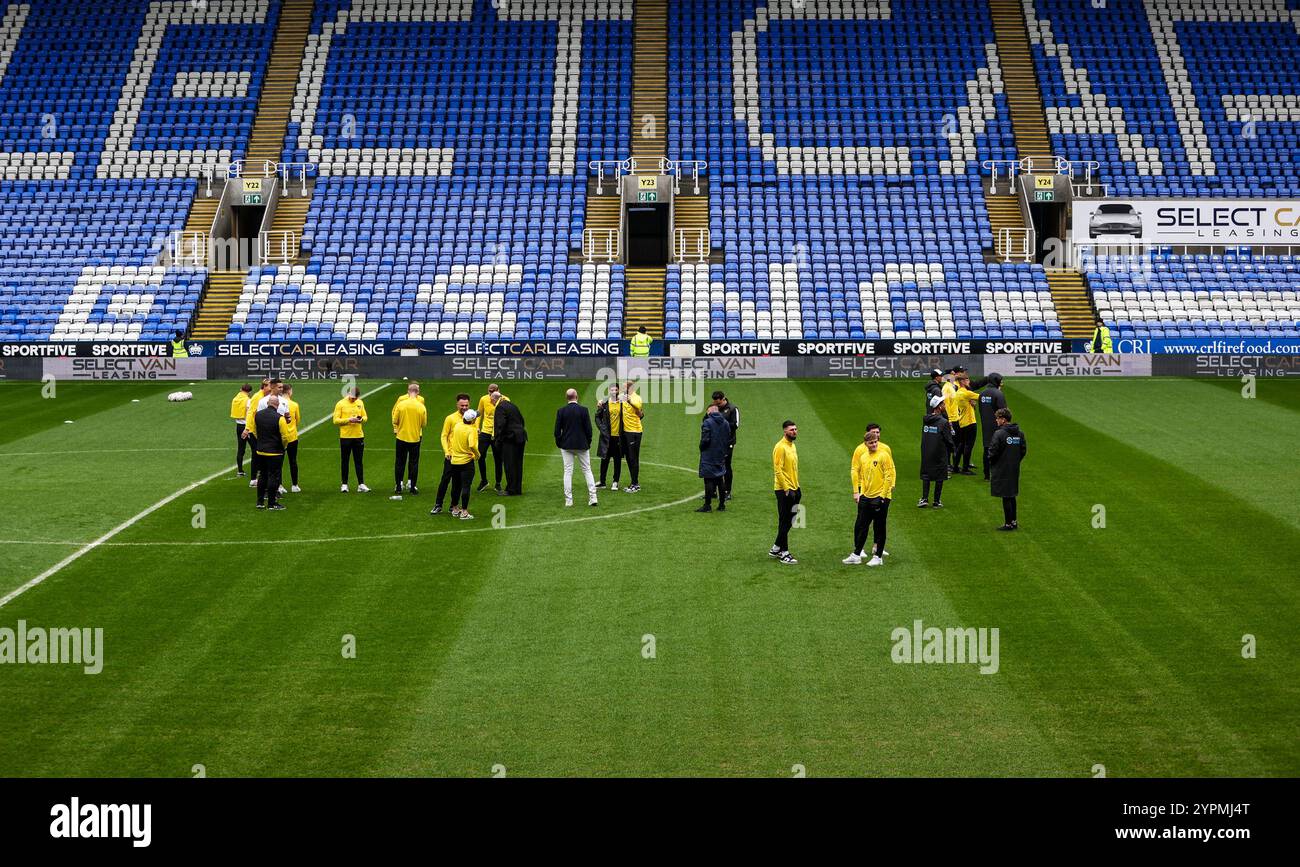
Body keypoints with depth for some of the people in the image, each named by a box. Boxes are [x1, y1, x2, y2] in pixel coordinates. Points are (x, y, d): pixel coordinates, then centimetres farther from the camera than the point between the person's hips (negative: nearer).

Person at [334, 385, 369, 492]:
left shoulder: (360, 403, 8)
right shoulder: (341, 404, -5)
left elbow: (365, 417, 14)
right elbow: (336, 420, -9)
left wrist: (362, 419, -9)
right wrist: (349, 420, -20)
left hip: (358, 436, 3)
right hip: (345, 436, -3)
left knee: (359, 461, 4)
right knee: (344, 461, 5)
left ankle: (361, 485, 5)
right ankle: (344, 484, 12)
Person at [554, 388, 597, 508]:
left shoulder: (561, 411, -5)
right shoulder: (584, 410, -7)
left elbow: (557, 430, -3)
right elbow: (588, 429, -6)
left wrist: (559, 444, 10)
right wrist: (588, 443, 7)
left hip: (566, 445, 0)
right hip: (582, 445, 0)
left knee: (568, 472, 4)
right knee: (587, 470, 8)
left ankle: (568, 500, 2)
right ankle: (592, 497, 2)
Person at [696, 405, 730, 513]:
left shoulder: (707, 423, -13)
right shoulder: (725, 423, 6)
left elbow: (705, 439, -18)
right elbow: (729, 440, 10)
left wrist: (701, 448, -1)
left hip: (709, 456, -6)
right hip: (721, 456, 6)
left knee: (709, 480, -4)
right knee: (721, 480, 11)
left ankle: (708, 505, -2)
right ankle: (722, 505, 15)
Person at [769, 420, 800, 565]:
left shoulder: (792, 446, 14)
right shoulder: (780, 447, -15)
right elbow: (778, 470, -19)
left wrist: (797, 488, 17)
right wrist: (787, 489, -21)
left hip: (793, 489, 9)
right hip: (784, 490, -9)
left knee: (789, 521, 14)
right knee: (784, 522, -2)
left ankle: (775, 549, 25)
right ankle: (784, 553, 4)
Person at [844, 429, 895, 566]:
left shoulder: (884, 454, -11)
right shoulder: (862, 455, 7)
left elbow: (889, 476, -13)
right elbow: (855, 471, 16)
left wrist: (882, 495, -15)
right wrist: (856, 491, 10)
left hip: (881, 497, -6)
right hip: (865, 495, 6)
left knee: (879, 527, 3)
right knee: (861, 525, 9)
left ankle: (878, 557, 12)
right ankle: (857, 554, 17)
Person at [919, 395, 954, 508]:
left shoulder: (925, 419, 0)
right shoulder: (943, 422, -15)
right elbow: (948, 439, -10)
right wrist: (951, 448, 9)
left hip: (926, 453, 4)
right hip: (939, 454, -4)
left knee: (926, 475, 13)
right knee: (939, 477, 7)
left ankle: (924, 499, 4)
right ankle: (937, 501, 11)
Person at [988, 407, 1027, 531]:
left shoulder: (999, 434, -19)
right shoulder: (1019, 433, 3)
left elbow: (993, 452, -18)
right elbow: (1024, 450, 8)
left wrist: (990, 461, 1)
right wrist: (1016, 461, 16)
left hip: (1002, 471, -7)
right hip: (1015, 470, 7)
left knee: (1006, 497, 0)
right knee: (1012, 496, 17)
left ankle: (1009, 523, 4)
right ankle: (1014, 521, 22)